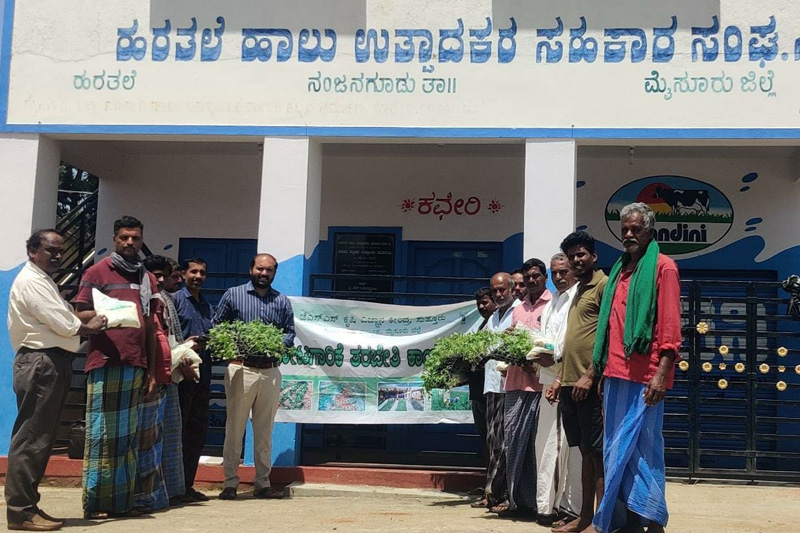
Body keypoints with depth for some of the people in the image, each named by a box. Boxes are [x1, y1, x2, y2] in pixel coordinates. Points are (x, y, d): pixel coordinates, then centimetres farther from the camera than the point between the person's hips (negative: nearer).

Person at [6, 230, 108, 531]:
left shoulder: (44, 281, 24)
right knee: (31, 439, -8)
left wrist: (83, 327, 2)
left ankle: (28, 505, 18)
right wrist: (87, 328, 1)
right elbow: (61, 323, -17)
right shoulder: (30, 281, -9)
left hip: (54, 363, 10)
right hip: (41, 363, -10)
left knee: (41, 439, 12)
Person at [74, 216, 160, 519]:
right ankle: (95, 503, 0)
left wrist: (151, 371, 14)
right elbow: (80, 315, 0)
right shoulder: (98, 272, 5)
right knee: (101, 433, -5)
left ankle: (122, 501, 9)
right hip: (105, 363, -4)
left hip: (136, 366, 4)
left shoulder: (148, 279, 17)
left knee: (128, 435, 5)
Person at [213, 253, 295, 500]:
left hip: (271, 371, 3)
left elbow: (290, 332, 15)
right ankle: (230, 483, 5)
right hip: (241, 369, -3)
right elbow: (217, 326, 7)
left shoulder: (282, 301, 14)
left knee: (265, 430, 8)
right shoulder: (233, 295, 6)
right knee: (235, 427, -1)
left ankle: (262, 483, 14)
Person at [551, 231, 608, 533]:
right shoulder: (579, 291, 21)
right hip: (570, 383, 9)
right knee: (585, 451, 12)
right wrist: (560, 377, 18)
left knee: (598, 451, -4)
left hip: (589, 384, -9)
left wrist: (589, 376, -19)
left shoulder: (603, 285, -6)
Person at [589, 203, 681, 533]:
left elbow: (670, 325, -9)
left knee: (640, 449, -6)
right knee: (618, 450, 8)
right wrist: (602, 372, 17)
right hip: (615, 373, 7)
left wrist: (661, 373, -17)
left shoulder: (662, 267, -1)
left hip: (644, 376, -7)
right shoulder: (620, 270, 20)